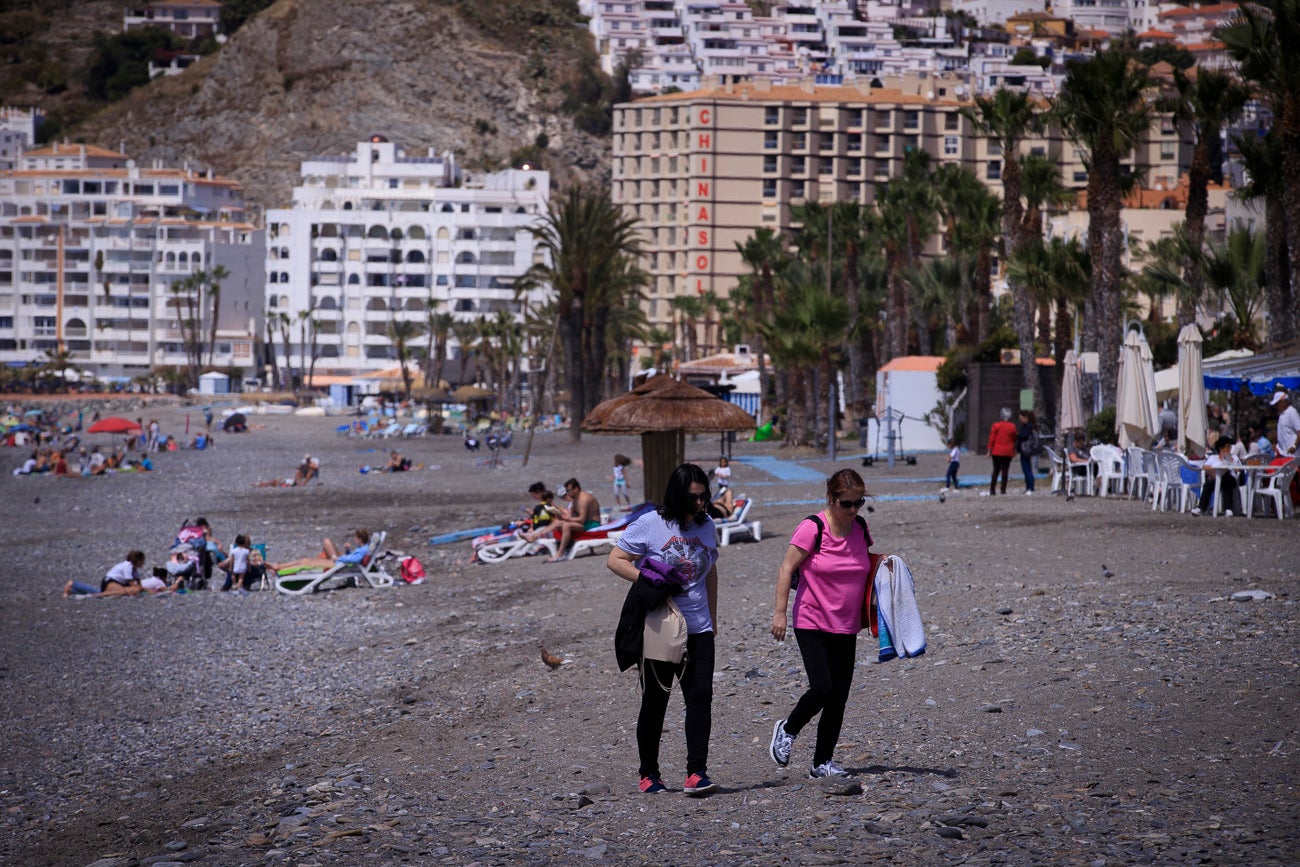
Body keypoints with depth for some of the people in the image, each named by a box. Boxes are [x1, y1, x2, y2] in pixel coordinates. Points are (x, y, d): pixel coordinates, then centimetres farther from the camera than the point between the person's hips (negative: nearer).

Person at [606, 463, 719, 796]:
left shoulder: (706, 525, 9)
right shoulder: (649, 525, -7)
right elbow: (615, 560, -6)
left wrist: (713, 618, 23)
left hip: (698, 628, 4)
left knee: (700, 695, -9)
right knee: (655, 700, 5)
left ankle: (696, 773, -12)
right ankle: (648, 774, 17)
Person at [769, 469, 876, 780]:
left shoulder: (860, 529, 5)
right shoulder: (812, 529, -13)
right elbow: (786, 569, -11)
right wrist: (780, 612, -15)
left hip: (846, 627, 6)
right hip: (812, 623, -6)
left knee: (839, 697, 3)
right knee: (822, 689, -16)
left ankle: (823, 761, 13)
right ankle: (787, 730, 12)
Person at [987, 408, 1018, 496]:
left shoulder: (996, 425, -4)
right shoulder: (1012, 427, -3)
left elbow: (992, 439, -4)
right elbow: (1014, 440, 6)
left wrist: (990, 450, 1)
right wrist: (1014, 451, 18)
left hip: (996, 452, 0)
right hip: (1008, 452, 0)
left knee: (996, 470, 8)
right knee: (1005, 471, 3)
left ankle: (992, 489, 3)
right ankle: (1003, 490, -2)